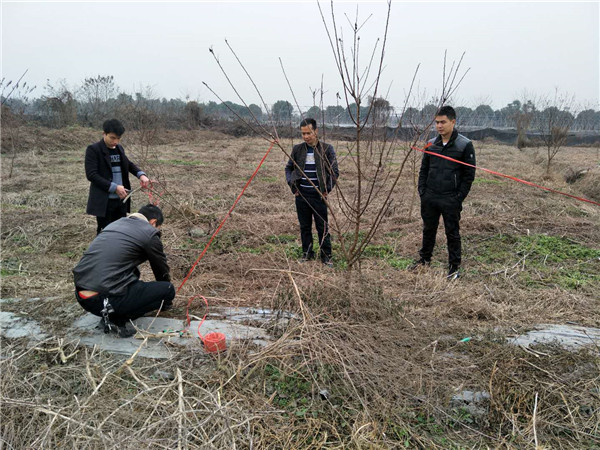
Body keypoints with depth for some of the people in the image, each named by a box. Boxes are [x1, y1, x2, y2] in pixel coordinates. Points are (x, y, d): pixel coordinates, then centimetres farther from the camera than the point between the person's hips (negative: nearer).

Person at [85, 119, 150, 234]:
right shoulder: (93, 150, -8)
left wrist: (141, 174, 1)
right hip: (104, 201, -6)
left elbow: (128, 164, 23)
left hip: (121, 199, 6)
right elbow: (91, 174, -16)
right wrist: (114, 187, -23)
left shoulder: (119, 148, 12)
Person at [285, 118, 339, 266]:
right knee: (304, 226, 12)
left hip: (318, 196, -3)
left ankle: (326, 256, 12)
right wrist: (292, 185, 5)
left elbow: (334, 172, -1)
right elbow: (288, 168, 17)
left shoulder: (327, 149, -4)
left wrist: (327, 190, -6)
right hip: (301, 195, 3)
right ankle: (307, 253, 25)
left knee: (323, 227, 2)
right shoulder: (297, 149, 4)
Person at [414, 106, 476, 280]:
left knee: (452, 233, 6)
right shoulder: (431, 144, 7)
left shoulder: (465, 145, -7)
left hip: (451, 200, -4)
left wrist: (459, 198, -11)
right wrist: (422, 191, 4)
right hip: (429, 198, 5)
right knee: (428, 230, 16)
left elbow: (469, 174, -6)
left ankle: (454, 267, 18)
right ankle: (425, 259, 33)